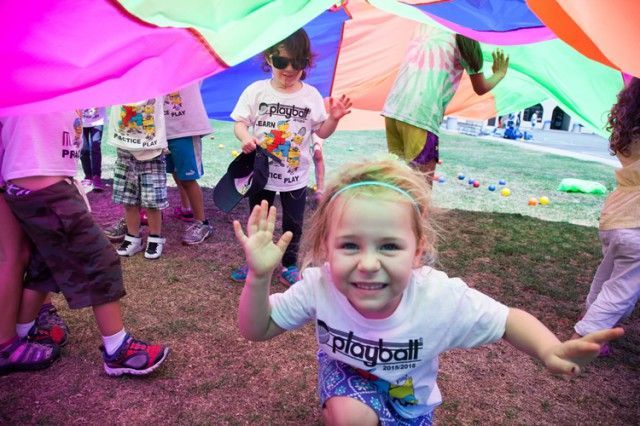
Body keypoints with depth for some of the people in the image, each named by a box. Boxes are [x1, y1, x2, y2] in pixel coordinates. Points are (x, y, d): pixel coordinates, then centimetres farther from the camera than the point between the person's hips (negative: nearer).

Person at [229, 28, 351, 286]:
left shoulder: (311, 95, -3)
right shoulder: (256, 90, -6)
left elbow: (322, 132, 1)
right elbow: (239, 122, -6)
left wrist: (334, 118, -18)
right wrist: (245, 137, -27)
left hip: (295, 176, 0)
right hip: (261, 172, 0)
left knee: (293, 223, 12)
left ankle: (289, 265, 31)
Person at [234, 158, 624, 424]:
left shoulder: (442, 299, -34)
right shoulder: (319, 286, -32)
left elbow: (510, 322, -17)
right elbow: (257, 329, -20)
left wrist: (551, 350, -39)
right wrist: (259, 278, -40)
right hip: (346, 373, -2)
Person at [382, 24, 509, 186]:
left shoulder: (425, 25, 19)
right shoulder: (465, 37, 3)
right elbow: (480, 88, 10)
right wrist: (499, 74, 30)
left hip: (393, 107, 7)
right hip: (422, 115, -6)